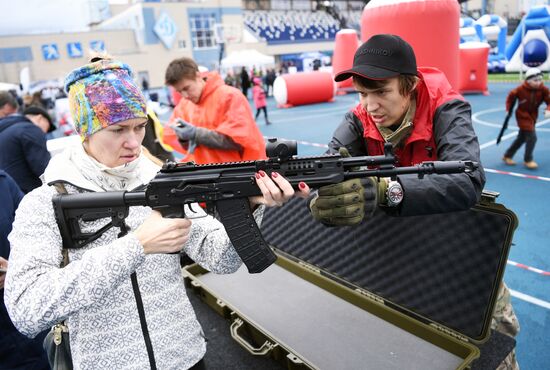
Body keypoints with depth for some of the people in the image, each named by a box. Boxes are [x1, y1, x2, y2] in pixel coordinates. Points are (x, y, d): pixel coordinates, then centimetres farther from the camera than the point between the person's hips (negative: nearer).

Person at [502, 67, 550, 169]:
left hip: (533, 116, 5)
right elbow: (511, 97, -3)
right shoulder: (521, 89, -19)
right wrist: (508, 109, -4)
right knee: (532, 137, -15)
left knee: (522, 138, 15)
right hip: (522, 115, -5)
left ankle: (507, 156, 31)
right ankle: (528, 160, 1)